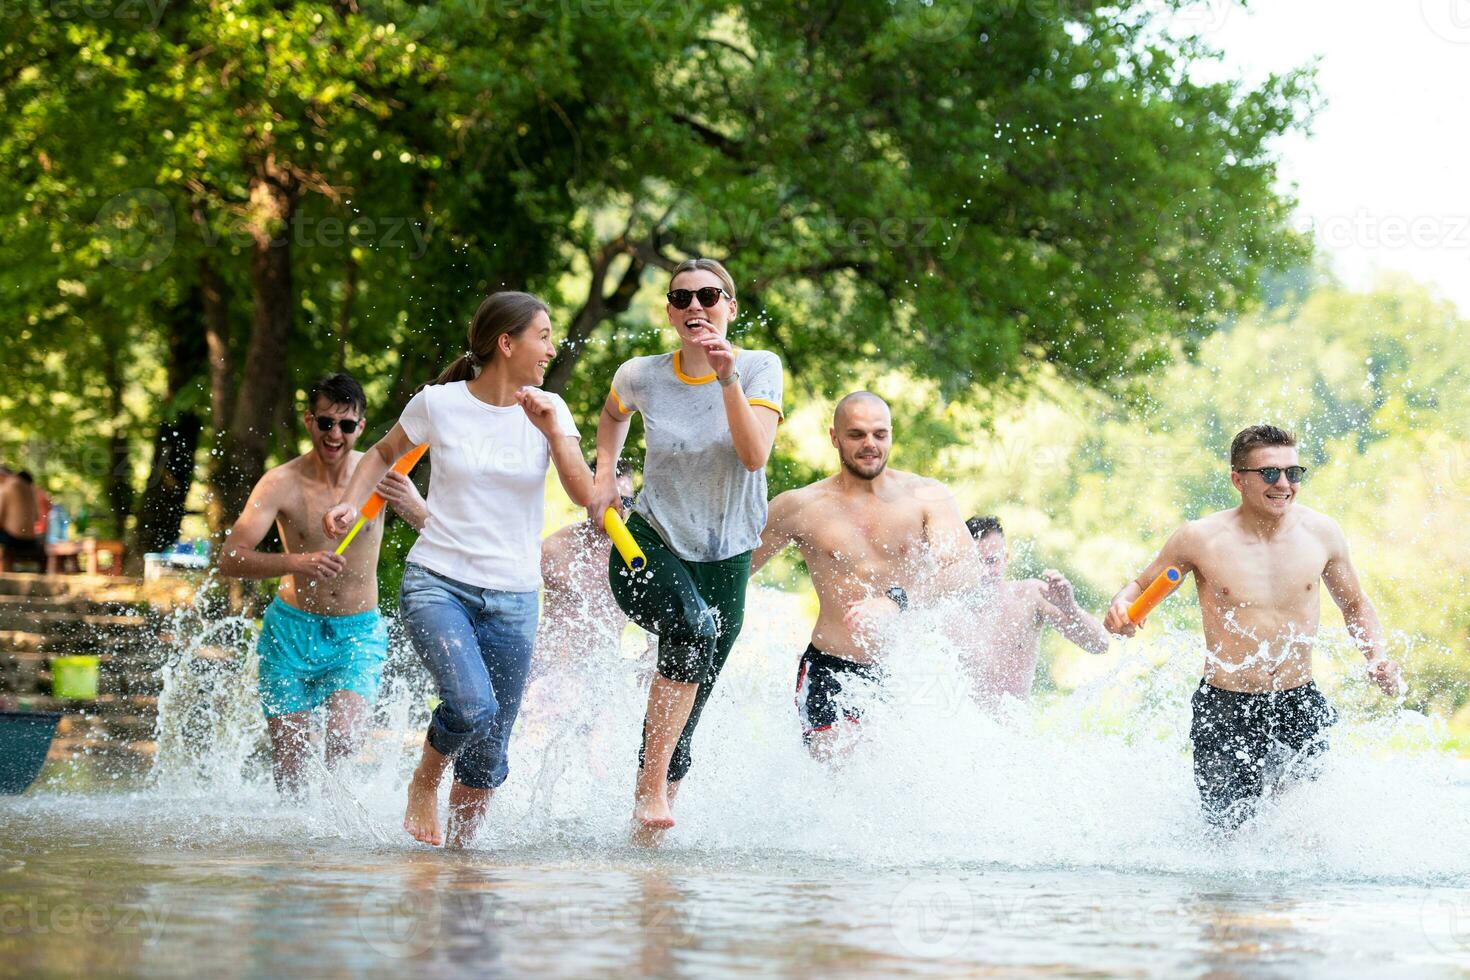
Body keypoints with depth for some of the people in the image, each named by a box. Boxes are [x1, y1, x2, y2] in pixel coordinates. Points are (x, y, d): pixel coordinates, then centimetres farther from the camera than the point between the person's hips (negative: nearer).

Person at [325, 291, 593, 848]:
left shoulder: (548, 410, 3)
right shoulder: (438, 404, -4)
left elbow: (585, 495, -5)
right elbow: (385, 453, 14)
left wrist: (552, 431, -17)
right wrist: (351, 502, -1)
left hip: (513, 598, 3)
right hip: (437, 582, -3)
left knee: (489, 752, 5)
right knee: (472, 707, -26)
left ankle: (458, 846, 25)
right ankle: (424, 781, 4)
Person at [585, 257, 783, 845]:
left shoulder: (759, 368, -5)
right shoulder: (641, 376, -2)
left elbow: (755, 455, -20)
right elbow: (613, 414, 23)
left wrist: (728, 378, -27)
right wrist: (604, 474, 9)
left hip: (725, 559, 2)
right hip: (650, 545, -2)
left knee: (684, 718, 4)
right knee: (692, 626, -35)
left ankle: (645, 833, 19)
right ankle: (649, 790, -33)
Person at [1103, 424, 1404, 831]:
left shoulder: (1321, 533, 0)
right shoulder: (1200, 539, -9)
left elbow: (1355, 605, 15)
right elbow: (1142, 587, 6)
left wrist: (1377, 657, -2)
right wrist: (1120, 607, -17)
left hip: (1299, 705, 2)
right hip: (1226, 708, -2)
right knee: (1227, 824, -2)